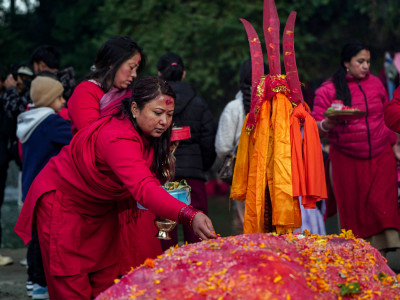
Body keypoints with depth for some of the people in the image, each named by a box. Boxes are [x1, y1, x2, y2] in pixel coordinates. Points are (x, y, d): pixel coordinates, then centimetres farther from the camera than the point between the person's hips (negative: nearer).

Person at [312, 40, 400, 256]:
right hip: (346, 159, -2)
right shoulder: (328, 90, -1)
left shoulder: (375, 83, 10)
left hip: (380, 156, 2)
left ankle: (380, 254, -8)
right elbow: (315, 124, -4)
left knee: (382, 204, -9)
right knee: (353, 209, 1)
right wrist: (327, 124, -26)